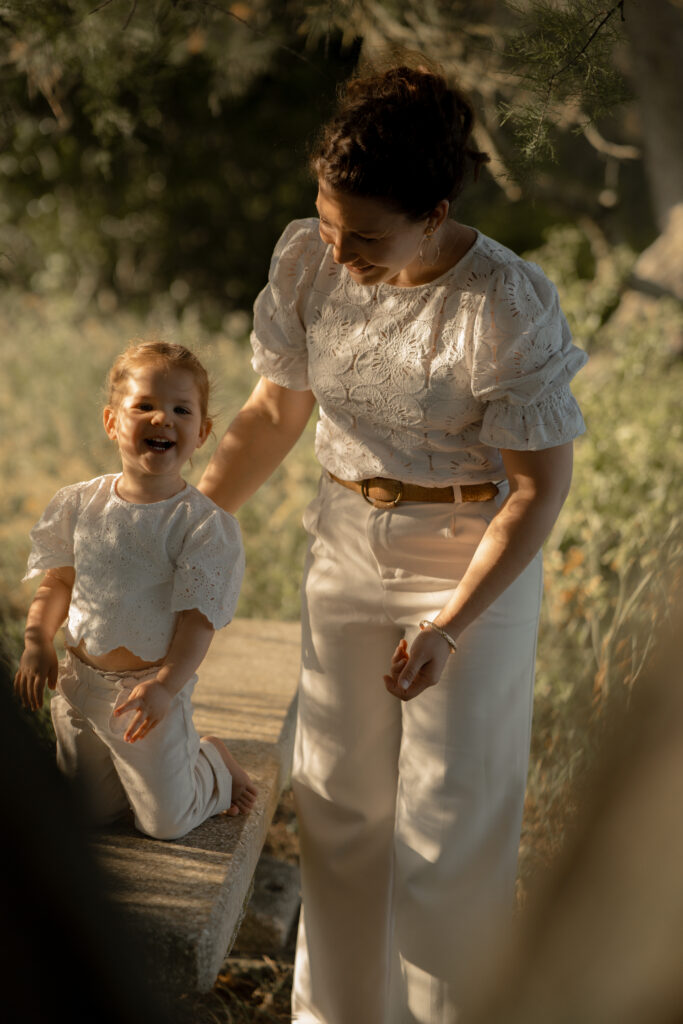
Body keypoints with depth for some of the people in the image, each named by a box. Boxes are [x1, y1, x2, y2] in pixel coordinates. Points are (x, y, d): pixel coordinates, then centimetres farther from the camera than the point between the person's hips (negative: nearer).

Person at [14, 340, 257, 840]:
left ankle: (214, 760, 32)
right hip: (80, 682, 4)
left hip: (151, 690, -4)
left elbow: (198, 620, -17)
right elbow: (57, 582, 7)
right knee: (85, 815, 16)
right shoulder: (80, 504, -2)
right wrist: (37, 642, -7)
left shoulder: (203, 523, -15)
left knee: (166, 823, 4)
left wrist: (165, 686, -28)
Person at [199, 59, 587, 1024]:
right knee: (338, 800, 14)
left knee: (451, 816, 6)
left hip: (476, 559, -4)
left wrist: (449, 627, -21)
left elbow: (540, 485, -17)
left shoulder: (507, 305, -23)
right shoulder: (307, 261, -9)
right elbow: (276, 409, 4)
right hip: (346, 545, 5)